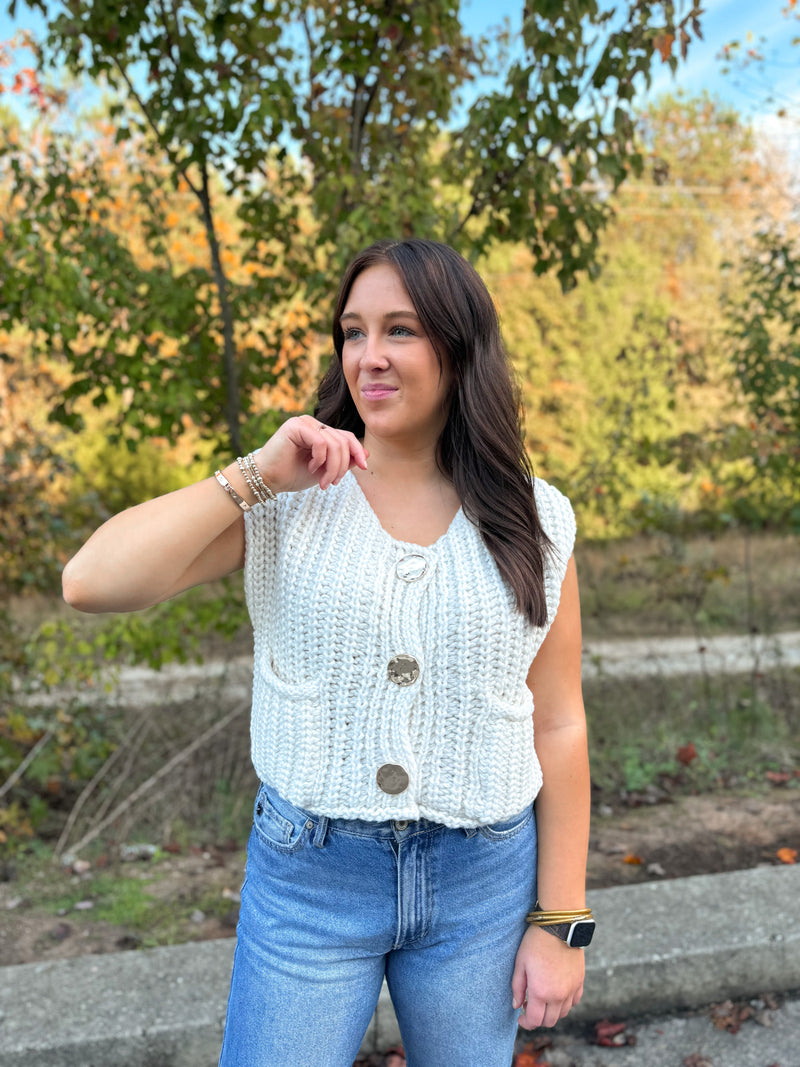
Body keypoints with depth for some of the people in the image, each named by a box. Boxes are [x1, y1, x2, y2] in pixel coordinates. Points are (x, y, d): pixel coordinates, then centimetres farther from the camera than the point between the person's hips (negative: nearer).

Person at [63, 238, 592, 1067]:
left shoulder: (537, 520, -3)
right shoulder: (284, 502, -6)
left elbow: (558, 727, 0)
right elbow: (91, 584, -17)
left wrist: (561, 923, 1)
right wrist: (256, 476, -19)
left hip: (481, 881, 2)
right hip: (308, 874, -1)